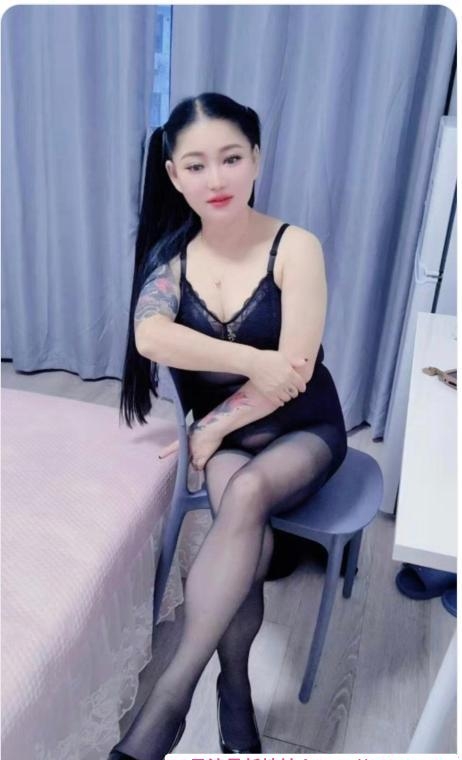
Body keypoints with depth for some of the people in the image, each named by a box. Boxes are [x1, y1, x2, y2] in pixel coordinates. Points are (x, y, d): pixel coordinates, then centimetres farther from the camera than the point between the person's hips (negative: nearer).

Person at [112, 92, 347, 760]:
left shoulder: (295, 247, -14)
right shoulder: (172, 252, -3)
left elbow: (295, 368, -19)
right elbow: (150, 335, -23)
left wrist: (211, 427, -13)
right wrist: (254, 361, -28)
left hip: (303, 431, -2)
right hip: (223, 432, 2)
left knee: (247, 492, -34)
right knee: (251, 538, -27)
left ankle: (169, 697, -25)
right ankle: (235, 690, -4)